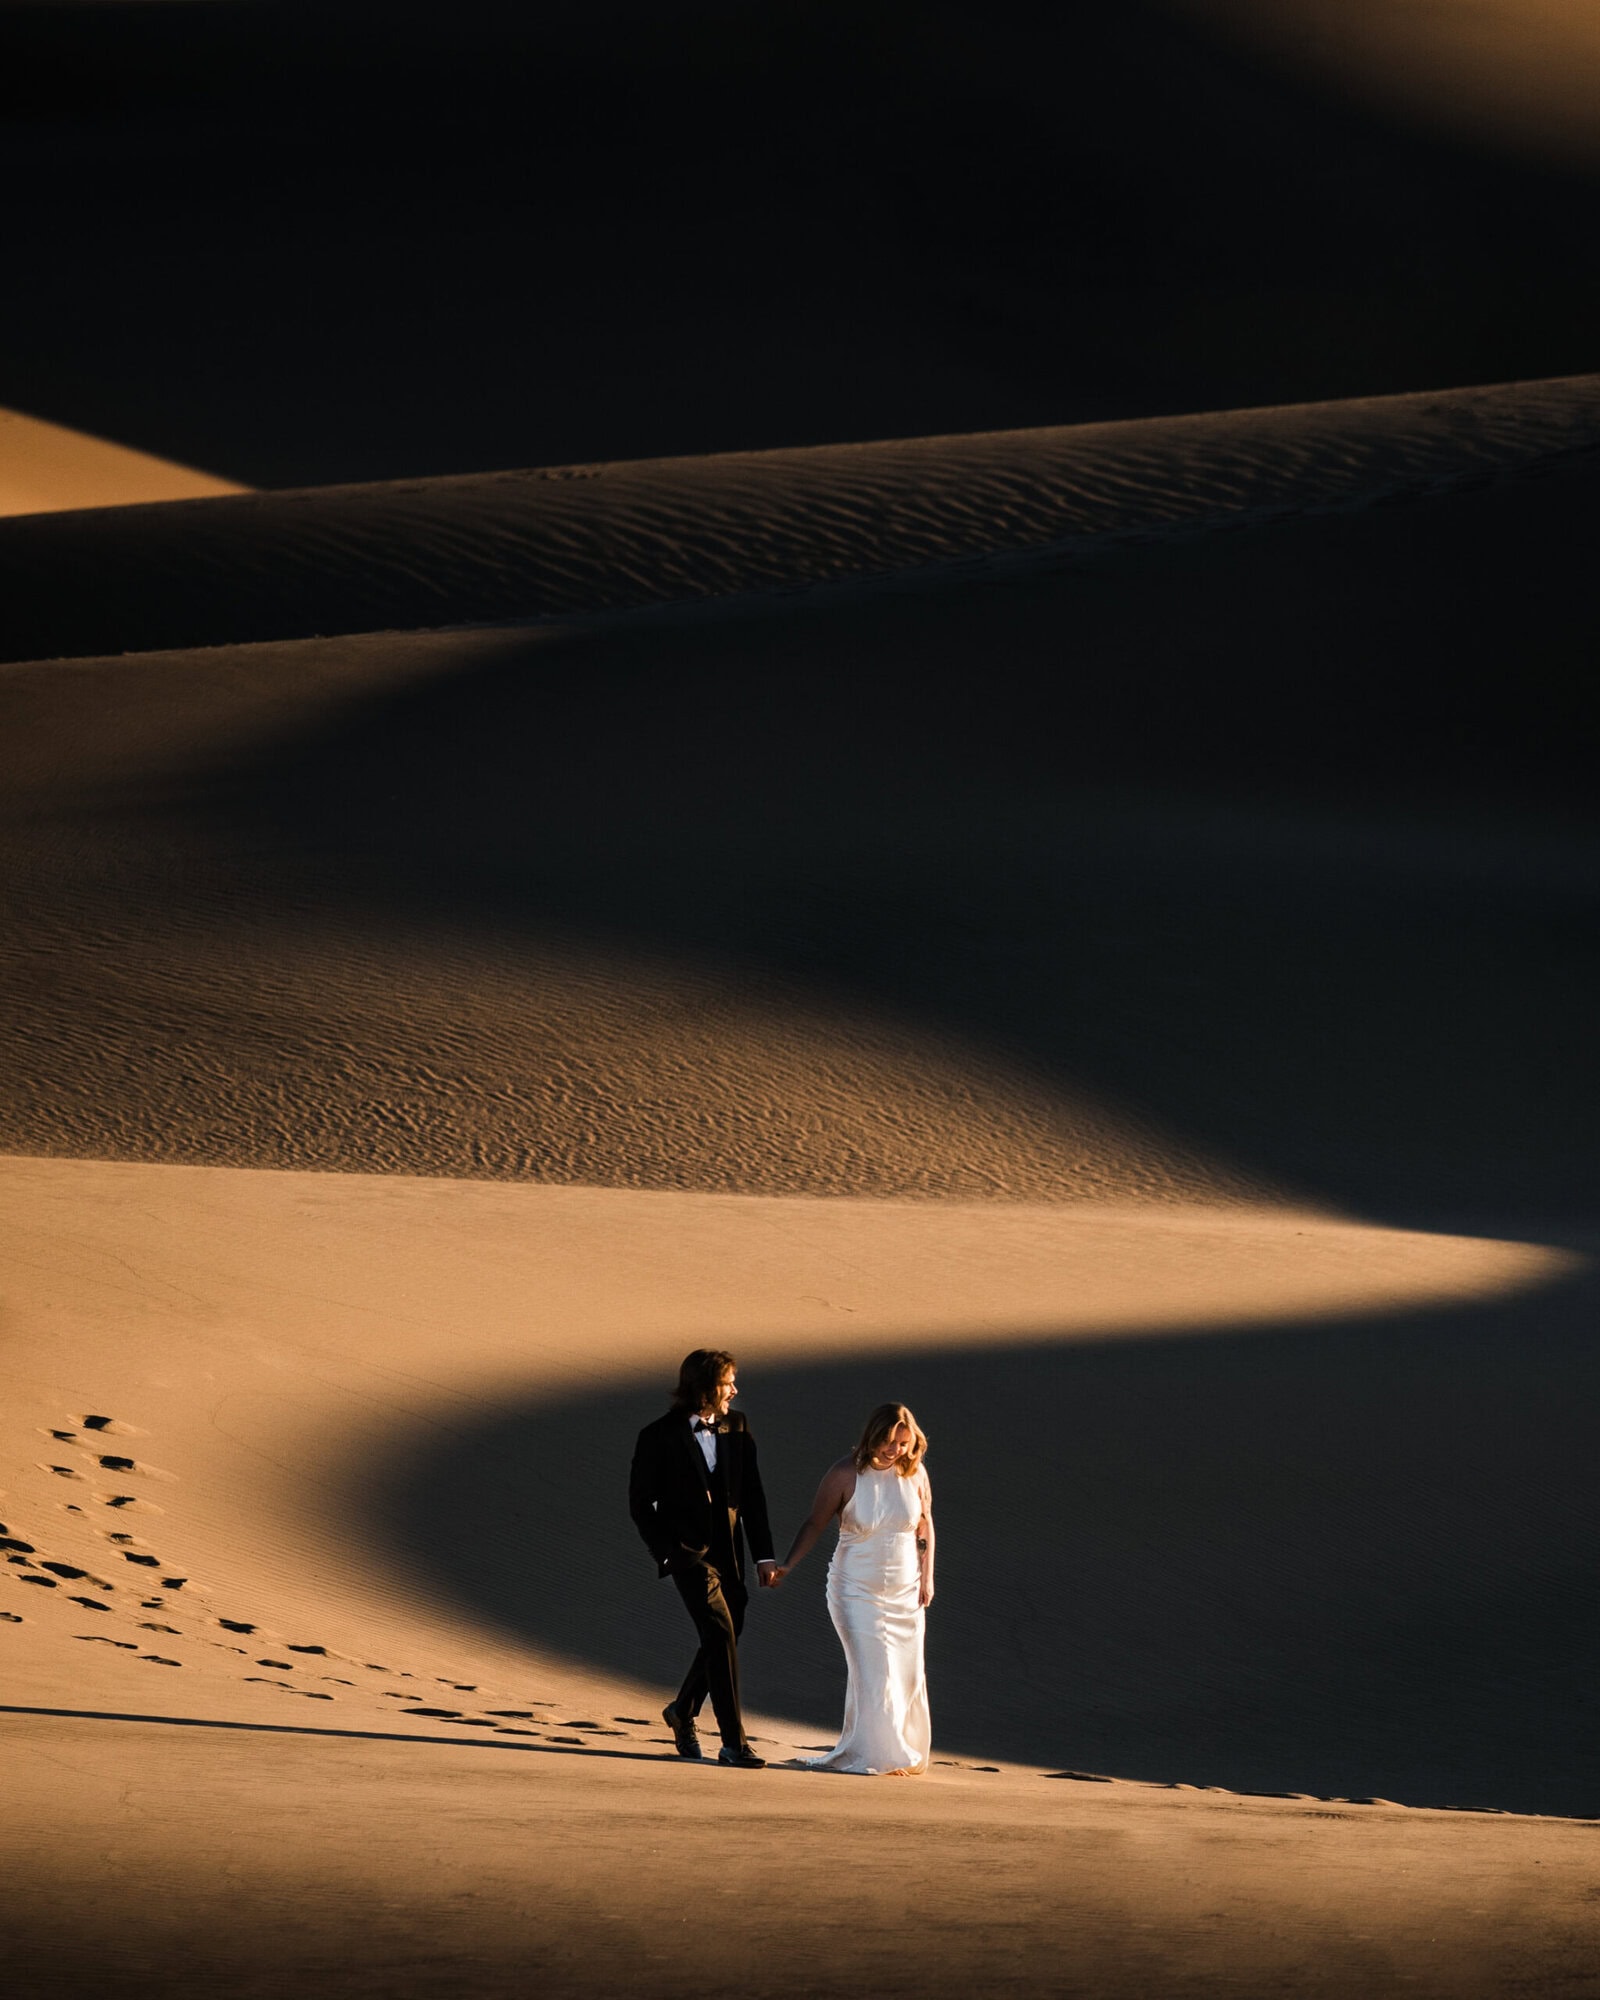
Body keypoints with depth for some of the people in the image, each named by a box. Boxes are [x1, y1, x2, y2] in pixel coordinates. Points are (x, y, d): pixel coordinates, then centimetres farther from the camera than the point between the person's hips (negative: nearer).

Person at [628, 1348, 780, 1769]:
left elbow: (752, 1494, 8)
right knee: (720, 1633, -16)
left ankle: (683, 1711, 38)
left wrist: (764, 1554, 5)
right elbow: (640, 1503, -2)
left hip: (729, 1551, 6)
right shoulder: (659, 1437, -8)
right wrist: (666, 1552, -10)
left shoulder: (736, 1427, 6)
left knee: (725, 1637, 11)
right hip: (690, 1551, -6)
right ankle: (733, 1742, -14)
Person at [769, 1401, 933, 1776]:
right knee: (873, 1671, -10)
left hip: (904, 1591, 4)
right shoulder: (846, 1474, -13)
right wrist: (786, 1565, -13)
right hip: (857, 1590, -4)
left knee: (908, 1674, 5)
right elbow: (815, 1522, -6)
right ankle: (880, 1757, 1)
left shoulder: (914, 1472, -3)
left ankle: (907, 1753, 19)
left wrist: (927, 1577, 7)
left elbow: (925, 1526, 9)